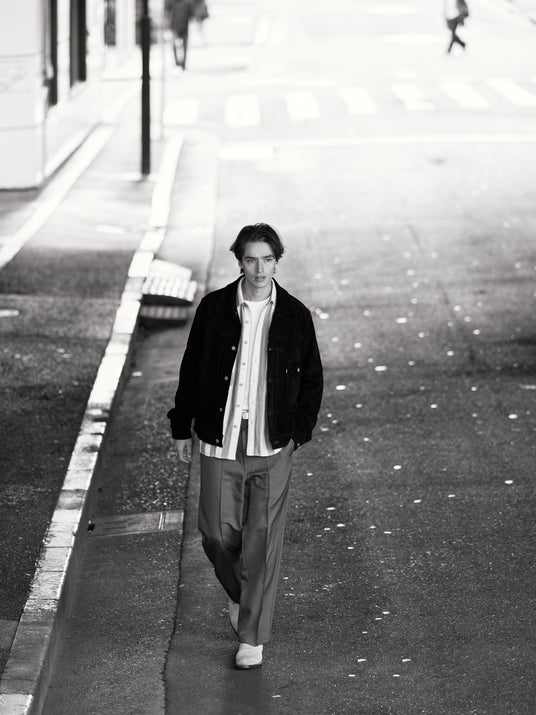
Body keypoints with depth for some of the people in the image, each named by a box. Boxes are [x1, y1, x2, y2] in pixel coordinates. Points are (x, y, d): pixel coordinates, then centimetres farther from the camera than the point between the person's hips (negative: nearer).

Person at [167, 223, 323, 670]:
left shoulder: (295, 316, -1)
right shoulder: (214, 309, -1)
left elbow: (312, 380, 8)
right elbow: (191, 368, 7)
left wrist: (299, 432, 2)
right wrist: (182, 428, 9)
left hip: (272, 447, -1)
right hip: (221, 444, 1)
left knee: (263, 541, -1)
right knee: (218, 534, 5)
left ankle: (252, 637, 9)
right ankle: (240, 594, 36)